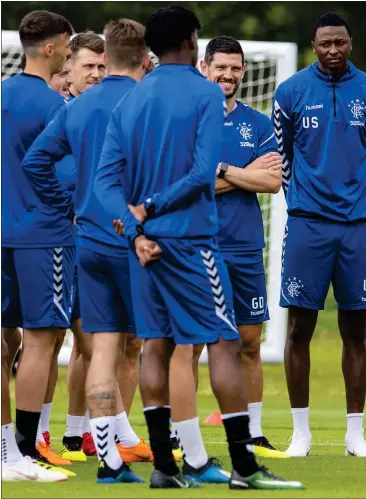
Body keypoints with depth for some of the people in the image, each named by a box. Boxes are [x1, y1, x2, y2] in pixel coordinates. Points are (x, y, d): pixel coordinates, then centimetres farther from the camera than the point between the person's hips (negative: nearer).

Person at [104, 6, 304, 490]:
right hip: (191, 240, -6)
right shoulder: (206, 94, -7)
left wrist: (136, 230, -9)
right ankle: (244, 465, -5)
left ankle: (164, 466, 6)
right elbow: (203, 172, -16)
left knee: (156, 345, 8)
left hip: (146, 241, 6)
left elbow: (107, 177, 1)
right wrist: (151, 208, -8)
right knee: (225, 344, -2)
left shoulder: (129, 102, 9)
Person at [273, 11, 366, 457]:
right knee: (299, 327, -2)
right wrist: (299, 199, 4)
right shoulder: (292, 91, 2)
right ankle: (300, 432, 5)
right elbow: (280, 153, 10)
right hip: (308, 223, -1)